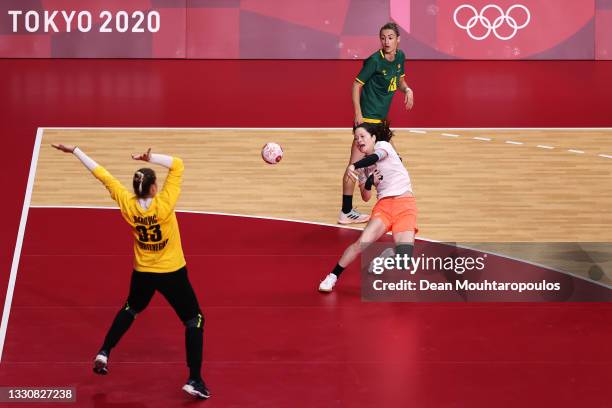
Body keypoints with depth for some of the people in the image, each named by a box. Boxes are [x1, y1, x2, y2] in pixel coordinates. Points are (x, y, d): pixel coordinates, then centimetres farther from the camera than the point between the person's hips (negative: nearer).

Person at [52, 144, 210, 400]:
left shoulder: (127, 204, -12)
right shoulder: (164, 203, -24)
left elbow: (102, 175, -5)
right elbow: (177, 165, -21)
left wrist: (74, 151, 0)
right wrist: (149, 158, -24)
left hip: (142, 273, 5)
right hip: (172, 273, -5)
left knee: (130, 309, 33)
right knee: (194, 319, 6)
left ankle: (103, 354, 29)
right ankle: (194, 380, -2)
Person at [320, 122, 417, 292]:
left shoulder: (383, 145, 0)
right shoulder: (363, 167, 13)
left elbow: (376, 157, -26)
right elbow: (366, 197, 12)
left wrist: (354, 166, -42)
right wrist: (369, 182, -10)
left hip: (405, 203, -3)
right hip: (383, 205, 4)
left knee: (405, 255, -20)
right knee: (362, 243, -18)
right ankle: (333, 277, -5)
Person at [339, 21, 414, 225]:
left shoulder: (400, 57, 6)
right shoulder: (374, 60, -16)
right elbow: (357, 84, -13)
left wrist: (407, 89, -2)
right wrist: (358, 114, -19)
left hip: (380, 117, 9)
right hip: (367, 116, -9)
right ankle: (346, 212, -8)